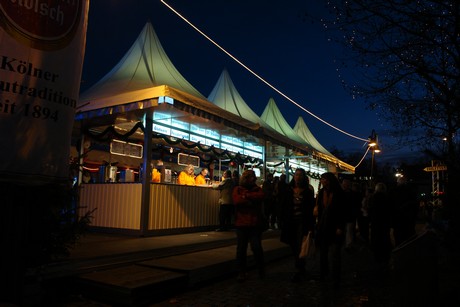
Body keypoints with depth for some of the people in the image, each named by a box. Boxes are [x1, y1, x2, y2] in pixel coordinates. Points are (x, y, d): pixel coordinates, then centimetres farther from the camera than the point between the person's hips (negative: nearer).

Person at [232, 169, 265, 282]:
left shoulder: (257, 189, 10)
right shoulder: (237, 189, 6)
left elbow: (261, 196, -13)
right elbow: (236, 200, -13)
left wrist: (246, 195, -12)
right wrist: (252, 200, -11)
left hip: (255, 223, 0)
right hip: (241, 223, 0)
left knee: (256, 247, -2)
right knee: (241, 249, 5)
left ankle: (261, 271, 20)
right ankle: (242, 273, 19)